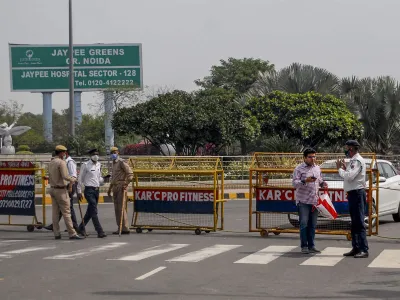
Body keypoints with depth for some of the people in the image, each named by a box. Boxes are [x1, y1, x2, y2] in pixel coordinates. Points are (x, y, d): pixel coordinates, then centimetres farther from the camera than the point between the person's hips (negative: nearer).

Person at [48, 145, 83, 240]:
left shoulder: (51, 163, 11)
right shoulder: (61, 162, -14)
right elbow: (65, 176, -21)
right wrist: (72, 179, -4)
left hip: (52, 189, 8)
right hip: (61, 190, -8)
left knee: (55, 212, 8)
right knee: (66, 212, -7)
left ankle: (56, 233, 9)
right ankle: (72, 233, -8)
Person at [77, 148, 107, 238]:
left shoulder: (99, 165, 13)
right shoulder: (85, 165, -6)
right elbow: (80, 179, -3)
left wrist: (103, 179, 0)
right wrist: (79, 191, -4)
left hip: (97, 190, 7)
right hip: (89, 190, -7)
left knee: (90, 211, 14)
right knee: (94, 211, -11)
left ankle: (81, 228, 29)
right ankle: (100, 232, -14)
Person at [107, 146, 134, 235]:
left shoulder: (122, 162, -7)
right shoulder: (114, 163, 21)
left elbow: (130, 174, -14)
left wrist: (126, 184, -22)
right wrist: (110, 188, 29)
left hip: (121, 186, -9)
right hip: (115, 187, 9)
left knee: (121, 207, -12)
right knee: (117, 208, 8)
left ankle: (125, 228, -11)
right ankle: (120, 228, 12)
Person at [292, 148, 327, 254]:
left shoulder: (317, 168, 14)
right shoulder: (299, 169, -5)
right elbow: (294, 183, -12)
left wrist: (322, 183, 5)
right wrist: (305, 181, -27)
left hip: (314, 200, 6)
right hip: (303, 201, -6)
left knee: (312, 225, 8)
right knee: (304, 224, -5)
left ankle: (311, 246, 14)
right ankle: (304, 246, 1)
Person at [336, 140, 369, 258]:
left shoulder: (358, 161, -14)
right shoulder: (353, 160, 17)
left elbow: (349, 176, -23)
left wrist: (340, 169, -10)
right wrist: (344, 168, 10)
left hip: (357, 194, -11)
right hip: (352, 194, 11)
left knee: (359, 223, -11)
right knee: (354, 223, 14)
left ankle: (364, 250, -12)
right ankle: (356, 248, 20)